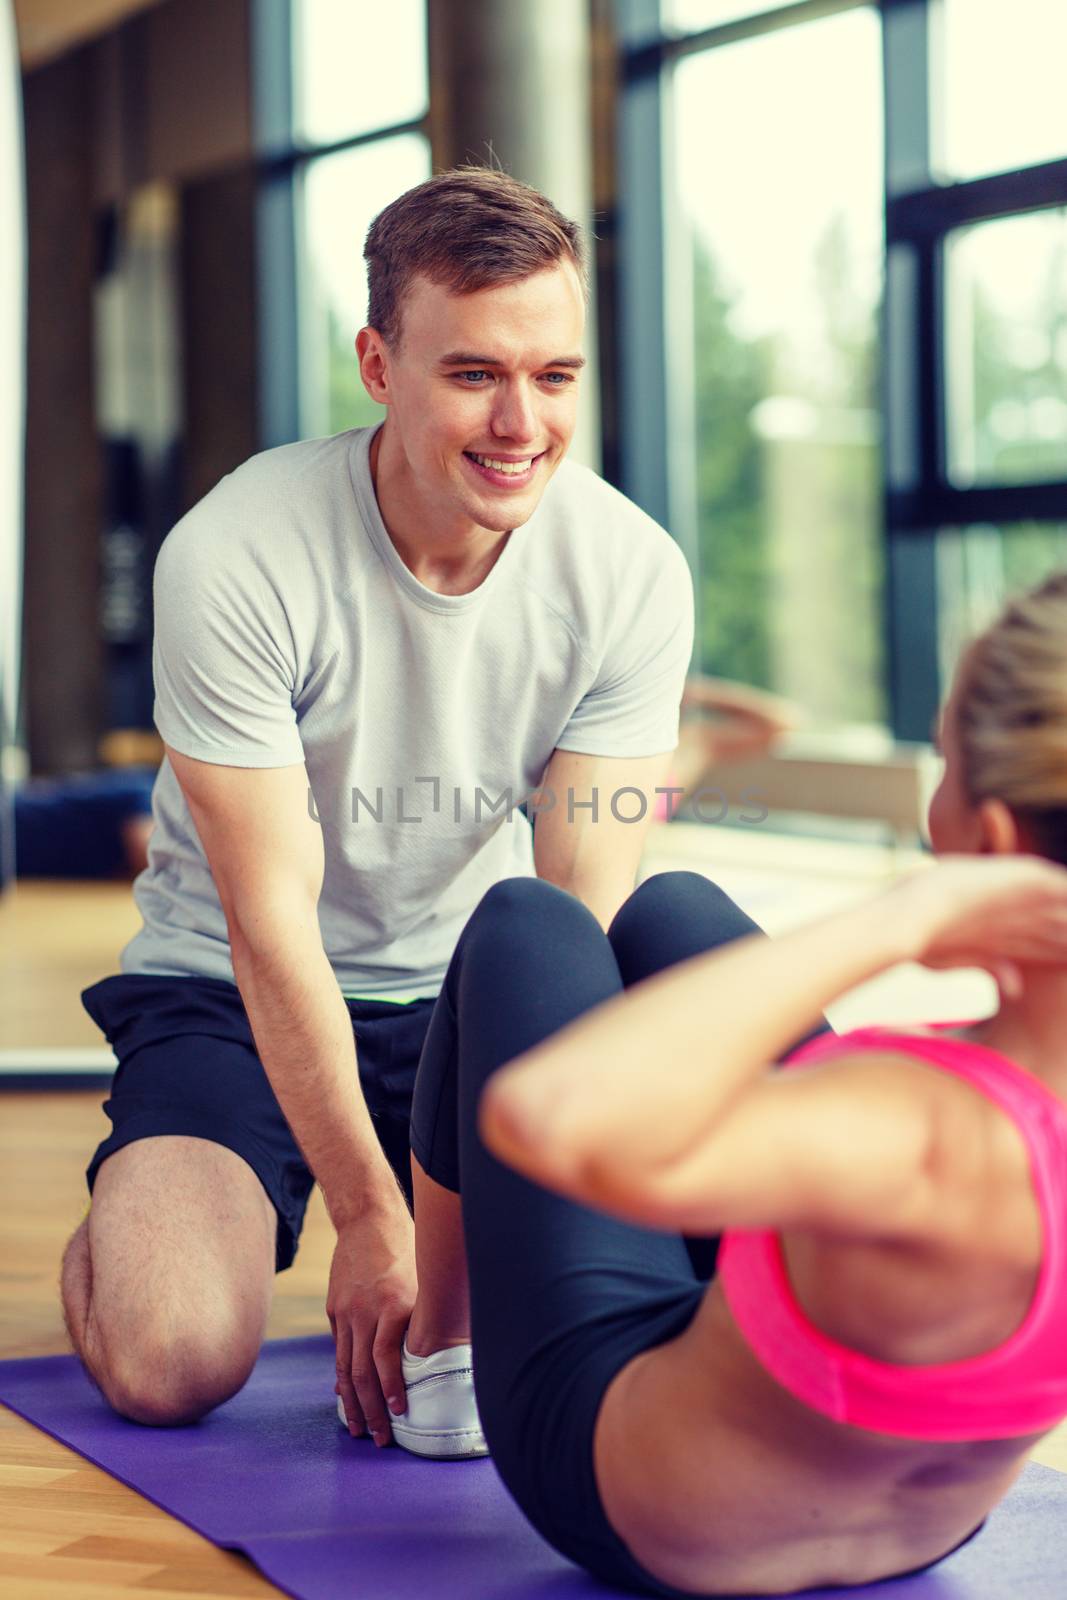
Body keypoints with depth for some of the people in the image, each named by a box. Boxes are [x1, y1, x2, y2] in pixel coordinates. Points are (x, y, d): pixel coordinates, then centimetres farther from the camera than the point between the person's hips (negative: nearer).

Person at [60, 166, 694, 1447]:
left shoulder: (633, 574, -14)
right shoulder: (231, 559, -24)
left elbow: (583, 917, -15)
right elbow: (273, 921, -23)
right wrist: (369, 1221, -27)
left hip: (474, 991, 3)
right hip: (230, 992, -3)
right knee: (173, 1361, -24)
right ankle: (126, 1224, 13)